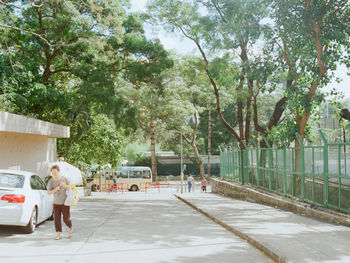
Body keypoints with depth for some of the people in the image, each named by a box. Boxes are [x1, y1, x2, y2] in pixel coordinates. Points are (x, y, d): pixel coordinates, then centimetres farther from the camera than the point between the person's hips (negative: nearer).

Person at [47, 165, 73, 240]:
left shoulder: (64, 179, -6)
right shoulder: (51, 181, -5)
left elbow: (71, 187, 2)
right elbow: (48, 192, -7)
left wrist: (65, 185, -18)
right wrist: (55, 189, -25)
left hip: (65, 202, -1)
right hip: (56, 203, 1)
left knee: (66, 218, 0)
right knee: (57, 219, -2)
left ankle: (70, 228, 29)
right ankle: (58, 234, 8)